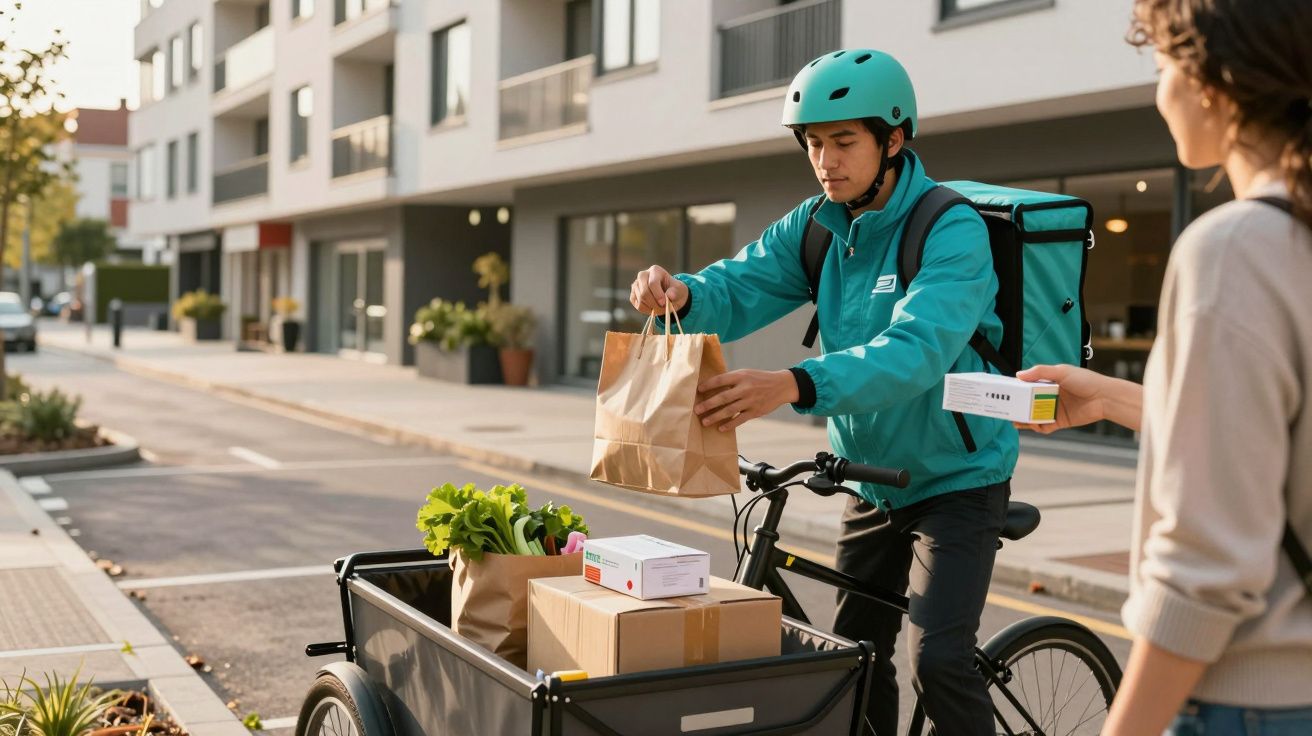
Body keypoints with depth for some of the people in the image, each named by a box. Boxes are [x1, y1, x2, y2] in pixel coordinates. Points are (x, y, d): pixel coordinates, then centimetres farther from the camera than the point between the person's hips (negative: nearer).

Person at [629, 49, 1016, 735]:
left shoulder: (953, 232, -23)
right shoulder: (817, 226, -2)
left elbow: (916, 350, -37)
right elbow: (737, 288, -10)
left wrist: (794, 385, -52)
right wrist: (680, 295, -34)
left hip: (957, 480, -6)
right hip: (874, 483, 7)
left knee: (937, 660, -16)